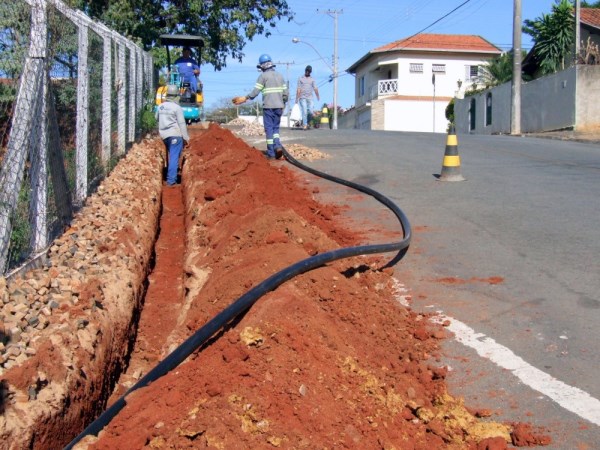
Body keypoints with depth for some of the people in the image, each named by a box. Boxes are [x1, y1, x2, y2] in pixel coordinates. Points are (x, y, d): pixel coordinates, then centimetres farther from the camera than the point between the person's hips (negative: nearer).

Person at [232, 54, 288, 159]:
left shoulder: (263, 76, -5)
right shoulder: (279, 75, 12)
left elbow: (255, 91, -10)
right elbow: (285, 92, 10)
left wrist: (245, 98, 1)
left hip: (268, 107, -5)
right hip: (279, 106, 5)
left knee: (269, 129, 1)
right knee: (276, 128, 14)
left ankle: (271, 153, 0)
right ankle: (278, 145, -9)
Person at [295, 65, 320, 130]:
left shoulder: (312, 79, 12)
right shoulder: (300, 79, 6)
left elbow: (315, 88, 2)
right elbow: (298, 89, 1)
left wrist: (318, 96, -7)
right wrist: (297, 98, -5)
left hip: (310, 98, 2)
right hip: (302, 98, -2)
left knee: (310, 112, -4)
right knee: (304, 111, -9)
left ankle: (307, 122, 18)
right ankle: (304, 125, -3)